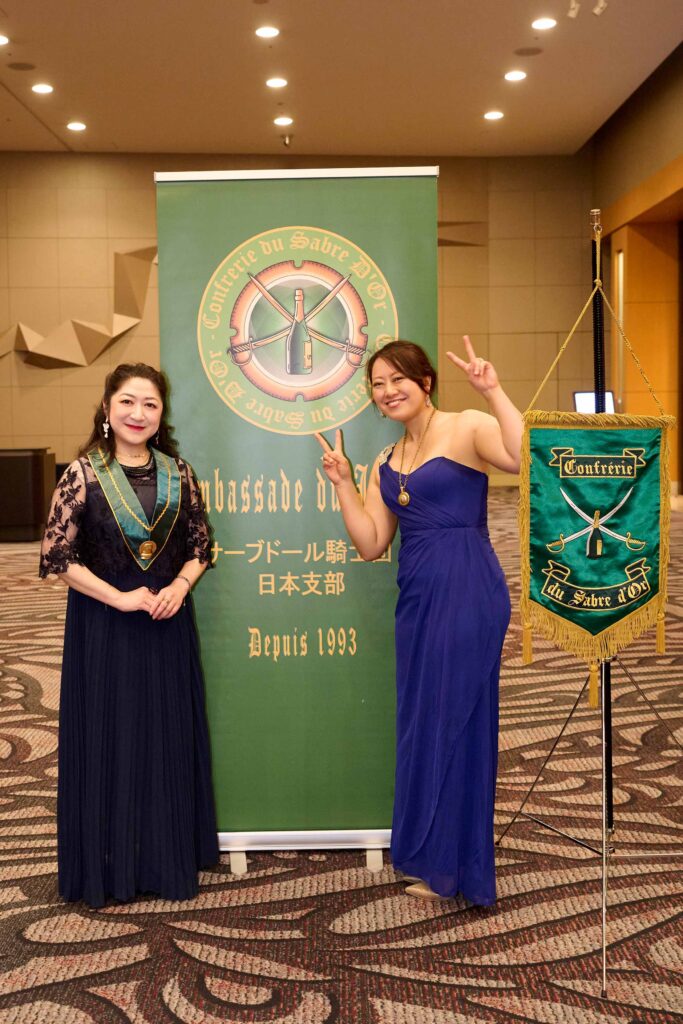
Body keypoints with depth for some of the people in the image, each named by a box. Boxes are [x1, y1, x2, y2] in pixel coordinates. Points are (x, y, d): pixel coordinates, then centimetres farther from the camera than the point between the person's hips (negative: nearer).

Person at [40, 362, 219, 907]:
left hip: (168, 623, 3)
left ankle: (169, 857, 27)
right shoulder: (83, 474, -7)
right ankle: (108, 865, 21)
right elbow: (59, 556, -9)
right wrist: (120, 598, -15)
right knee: (107, 740, 5)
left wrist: (179, 587, -9)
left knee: (169, 739, 10)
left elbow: (200, 544, 9)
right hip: (103, 627, -3)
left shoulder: (178, 473, 3)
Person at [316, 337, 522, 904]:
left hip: (467, 590, -8)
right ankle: (435, 861, 29)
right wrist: (343, 483, 5)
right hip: (417, 597, 8)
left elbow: (527, 458, -26)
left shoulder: (467, 428, -6)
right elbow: (371, 543, 11)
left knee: (457, 718, 1)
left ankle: (455, 866, 18)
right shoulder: (387, 463, 16)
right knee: (423, 721, 13)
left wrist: (494, 392, -25)